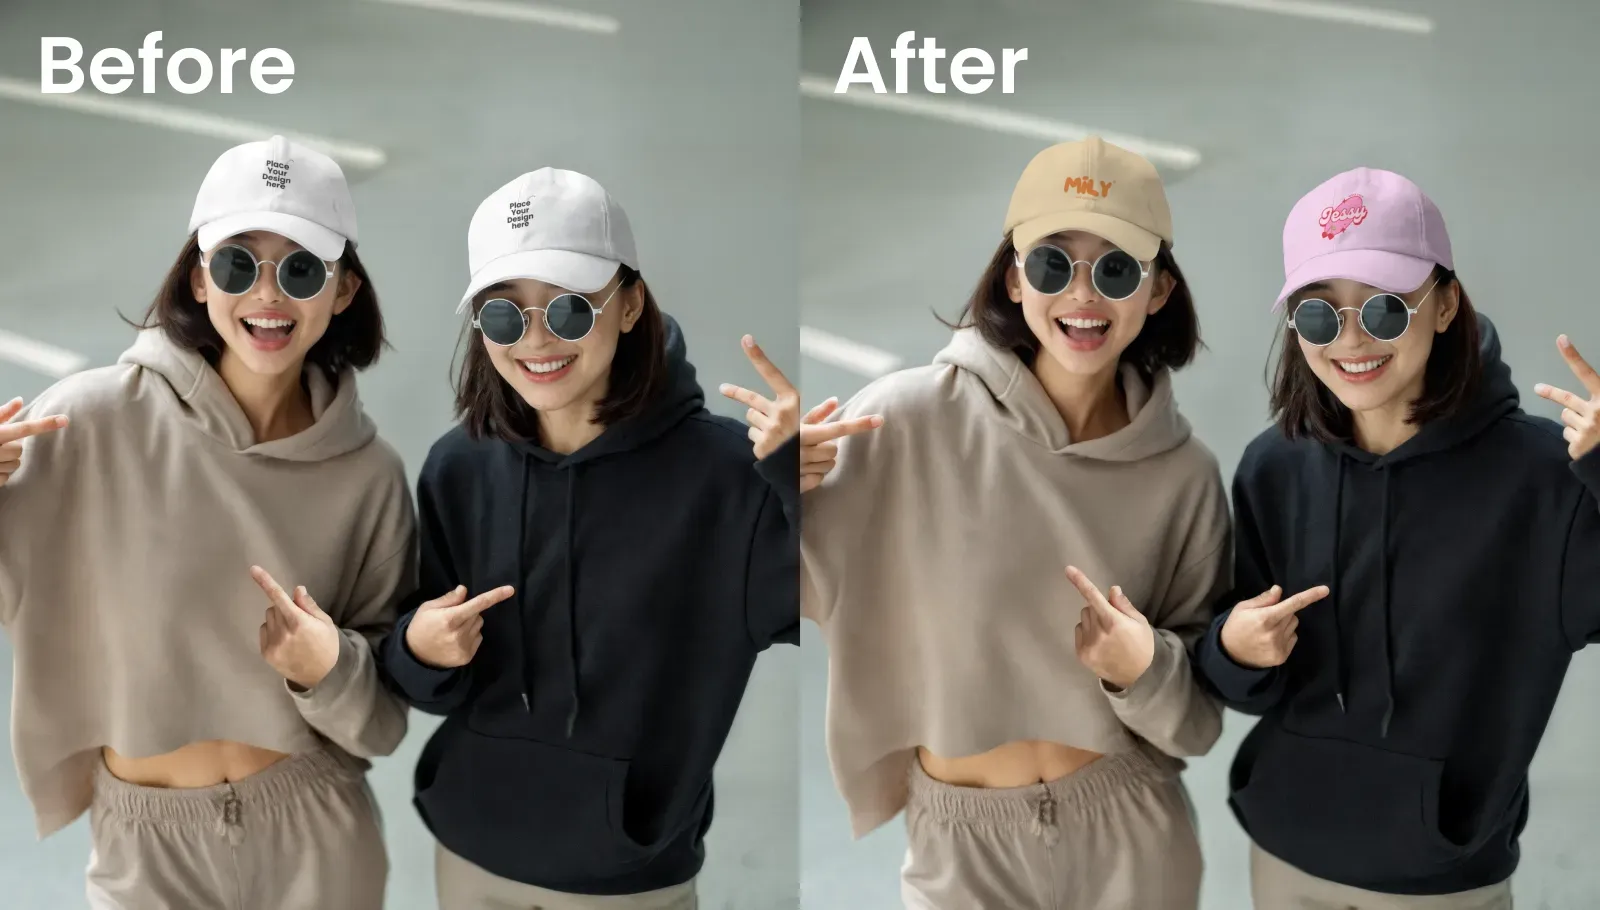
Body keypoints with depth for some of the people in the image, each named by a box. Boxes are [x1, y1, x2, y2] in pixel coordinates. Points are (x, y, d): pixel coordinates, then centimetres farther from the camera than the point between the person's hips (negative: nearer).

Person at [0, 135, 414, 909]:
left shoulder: (367, 474, -7)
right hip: (145, 844, -1)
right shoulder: (101, 420, -15)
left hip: (319, 837, 2)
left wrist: (330, 670, -21)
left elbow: (385, 715, -1)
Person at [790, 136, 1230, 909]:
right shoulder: (914, 417, -15)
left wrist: (1146, 669, -20)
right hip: (959, 845, -1)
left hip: (1132, 840, 2)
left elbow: (1204, 716, -1)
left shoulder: (1183, 472, -7)